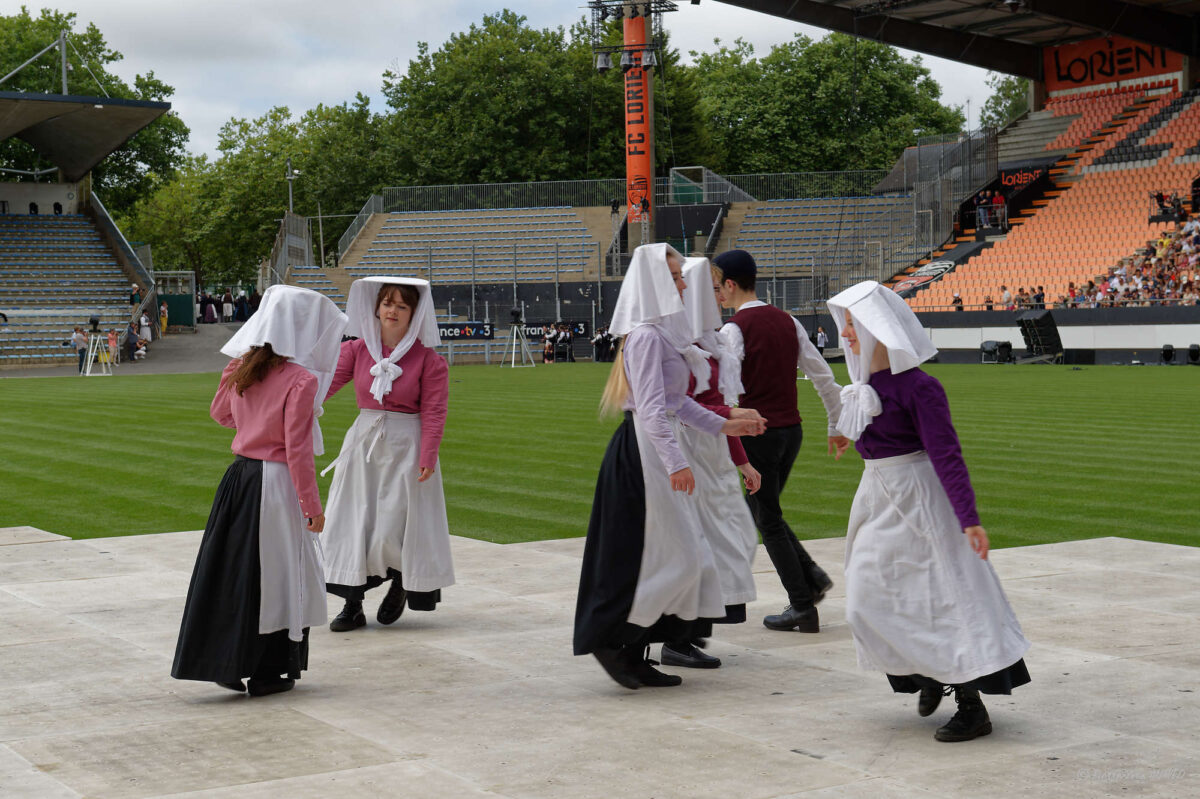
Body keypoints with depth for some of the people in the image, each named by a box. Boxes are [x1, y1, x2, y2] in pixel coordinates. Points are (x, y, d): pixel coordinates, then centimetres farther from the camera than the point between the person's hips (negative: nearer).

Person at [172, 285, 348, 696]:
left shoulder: (241, 369, 3)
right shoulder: (301, 380, -17)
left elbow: (220, 413, 21)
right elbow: (297, 449, -18)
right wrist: (312, 505, -11)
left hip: (238, 475, 7)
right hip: (275, 484, -7)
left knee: (232, 570, 14)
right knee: (277, 575, 5)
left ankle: (226, 663, 19)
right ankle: (268, 673, 13)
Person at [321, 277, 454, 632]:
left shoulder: (428, 359, -6)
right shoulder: (357, 350, 3)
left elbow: (434, 413, -7)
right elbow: (326, 383, -9)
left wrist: (427, 457, -16)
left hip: (405, 446, -4)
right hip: (362, 443, 4)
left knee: (392, 527, -5)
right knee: (354, 521, 3)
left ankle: (401, 583, 26)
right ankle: (353, 605, 11)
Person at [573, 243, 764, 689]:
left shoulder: (664, 334, 16)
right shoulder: (648, 336, -15)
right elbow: (651, 407, -22)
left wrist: (723, 425, 20)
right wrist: (676, 463, -26)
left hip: (654, 451, 10)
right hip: (644, 452, -10)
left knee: (672, 556, 11)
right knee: (674, 557, -7)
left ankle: (634, 656, 16)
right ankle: (612, 639, 0)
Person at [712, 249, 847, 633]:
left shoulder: (733, 329, -12)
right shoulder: (787, 321, 8)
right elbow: (823, 376, 10)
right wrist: (837, 426, 18)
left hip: (758, 433, -7)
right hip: (792, 429, 7)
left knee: (768, 521, 3)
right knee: (760, 511, 22)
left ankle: (803, 607, 5)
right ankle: (811, 575, 9)